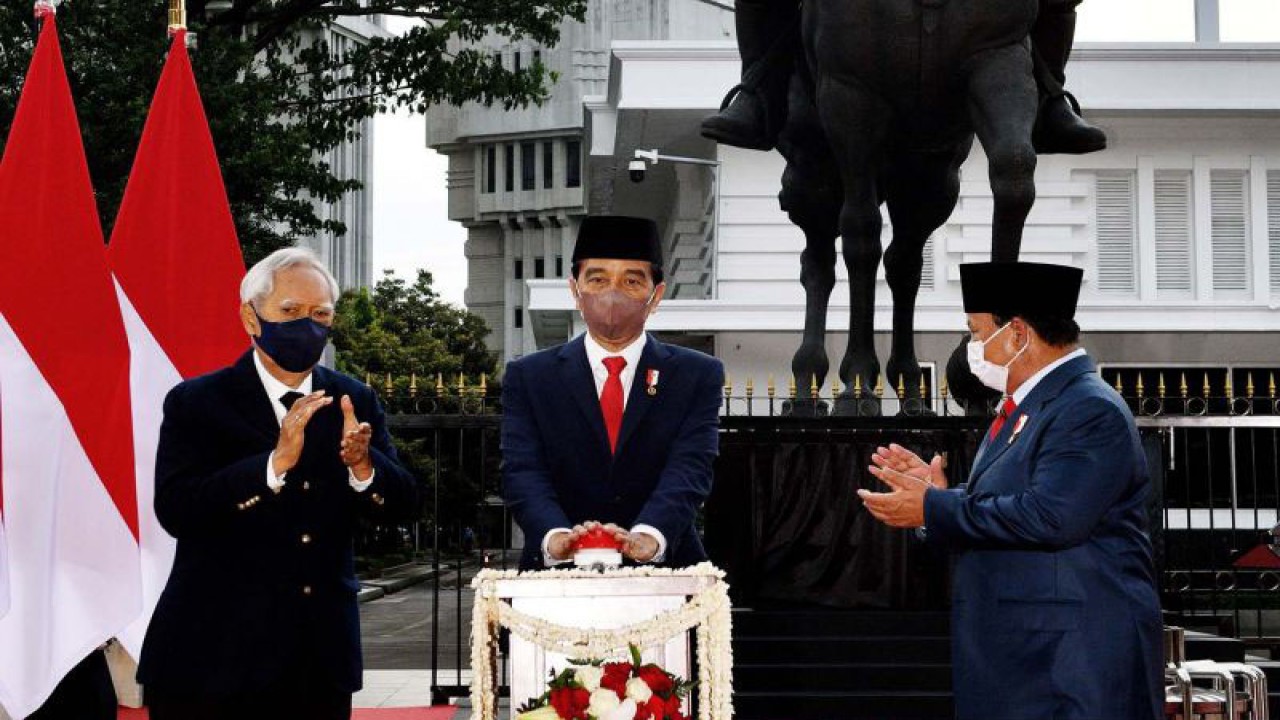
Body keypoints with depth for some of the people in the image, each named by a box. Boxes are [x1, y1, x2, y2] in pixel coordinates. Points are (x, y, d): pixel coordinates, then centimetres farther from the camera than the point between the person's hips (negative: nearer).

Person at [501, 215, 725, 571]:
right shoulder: (528, 377, 11)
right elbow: (523, 473, -2)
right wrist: (555, 536, -22)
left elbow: (689, 470, -5)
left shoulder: (698, 376, 10)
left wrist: (648, 536, -23)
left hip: (663, 571, 0)